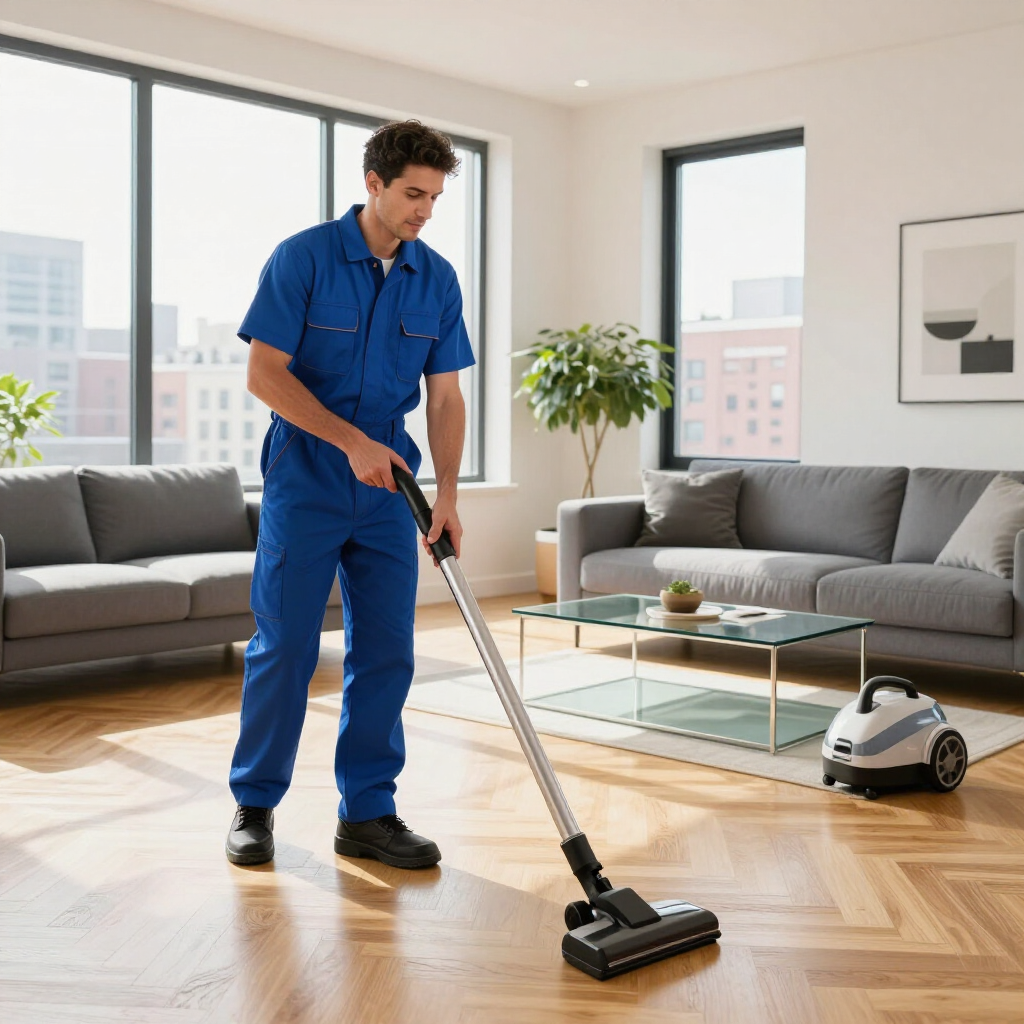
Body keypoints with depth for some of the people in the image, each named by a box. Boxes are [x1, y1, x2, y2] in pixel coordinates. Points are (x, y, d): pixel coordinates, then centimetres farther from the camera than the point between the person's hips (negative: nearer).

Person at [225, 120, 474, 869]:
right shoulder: (302, 258, -9)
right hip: (304, 478, -4)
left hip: (388, 485, 4)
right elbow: (265, 372, -12)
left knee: (387, 651, 3)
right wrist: (352, 442, -19)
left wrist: (446, 495, -8)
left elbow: (445, 396, 4)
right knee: (284, 646, 0)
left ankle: (368, 813, 14)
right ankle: (255, 803, 17)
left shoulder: (437, 279, 4)